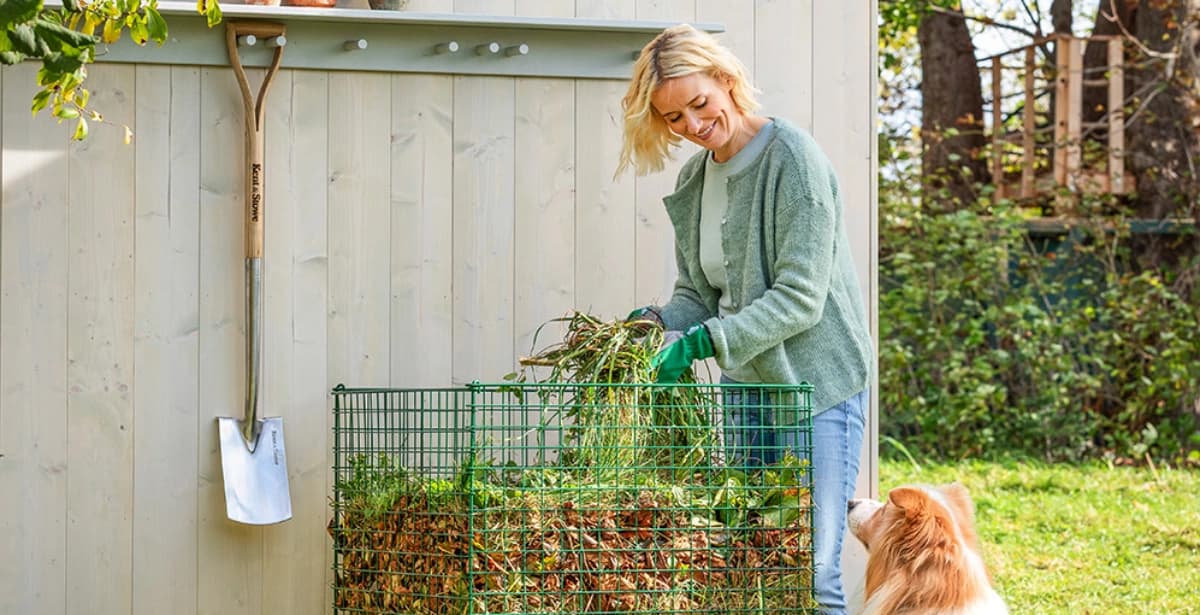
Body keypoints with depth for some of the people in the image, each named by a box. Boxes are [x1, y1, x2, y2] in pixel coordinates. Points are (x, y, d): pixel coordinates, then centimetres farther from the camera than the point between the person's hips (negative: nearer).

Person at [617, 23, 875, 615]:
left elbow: (800, 296, -19)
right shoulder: (693, 179, 9)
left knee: (810, 568, -9)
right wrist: (659, 322, -8)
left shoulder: (793, 157, -14)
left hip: (818, 380, -7)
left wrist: (702, 341, -25)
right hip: (746, 384, 7)